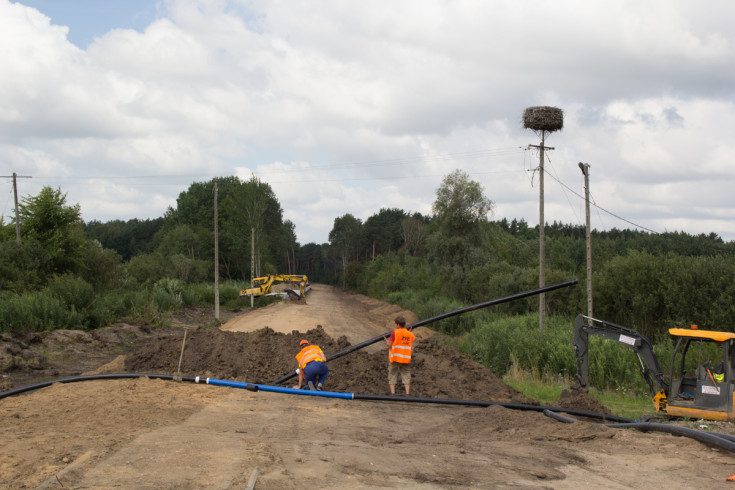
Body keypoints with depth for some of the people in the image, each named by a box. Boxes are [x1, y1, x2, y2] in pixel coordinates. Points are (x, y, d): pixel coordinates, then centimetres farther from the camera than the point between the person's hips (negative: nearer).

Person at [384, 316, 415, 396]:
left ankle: (393, 394, -2)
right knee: (406, 375, 6)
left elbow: (390, 345, -8)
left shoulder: (395, 332, -8)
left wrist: (387, 341, 13)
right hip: (406, 359, 3)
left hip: (394, 358, -3)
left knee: (392, 375, 5)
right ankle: (407, 394, -2)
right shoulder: (410, 334, 5)